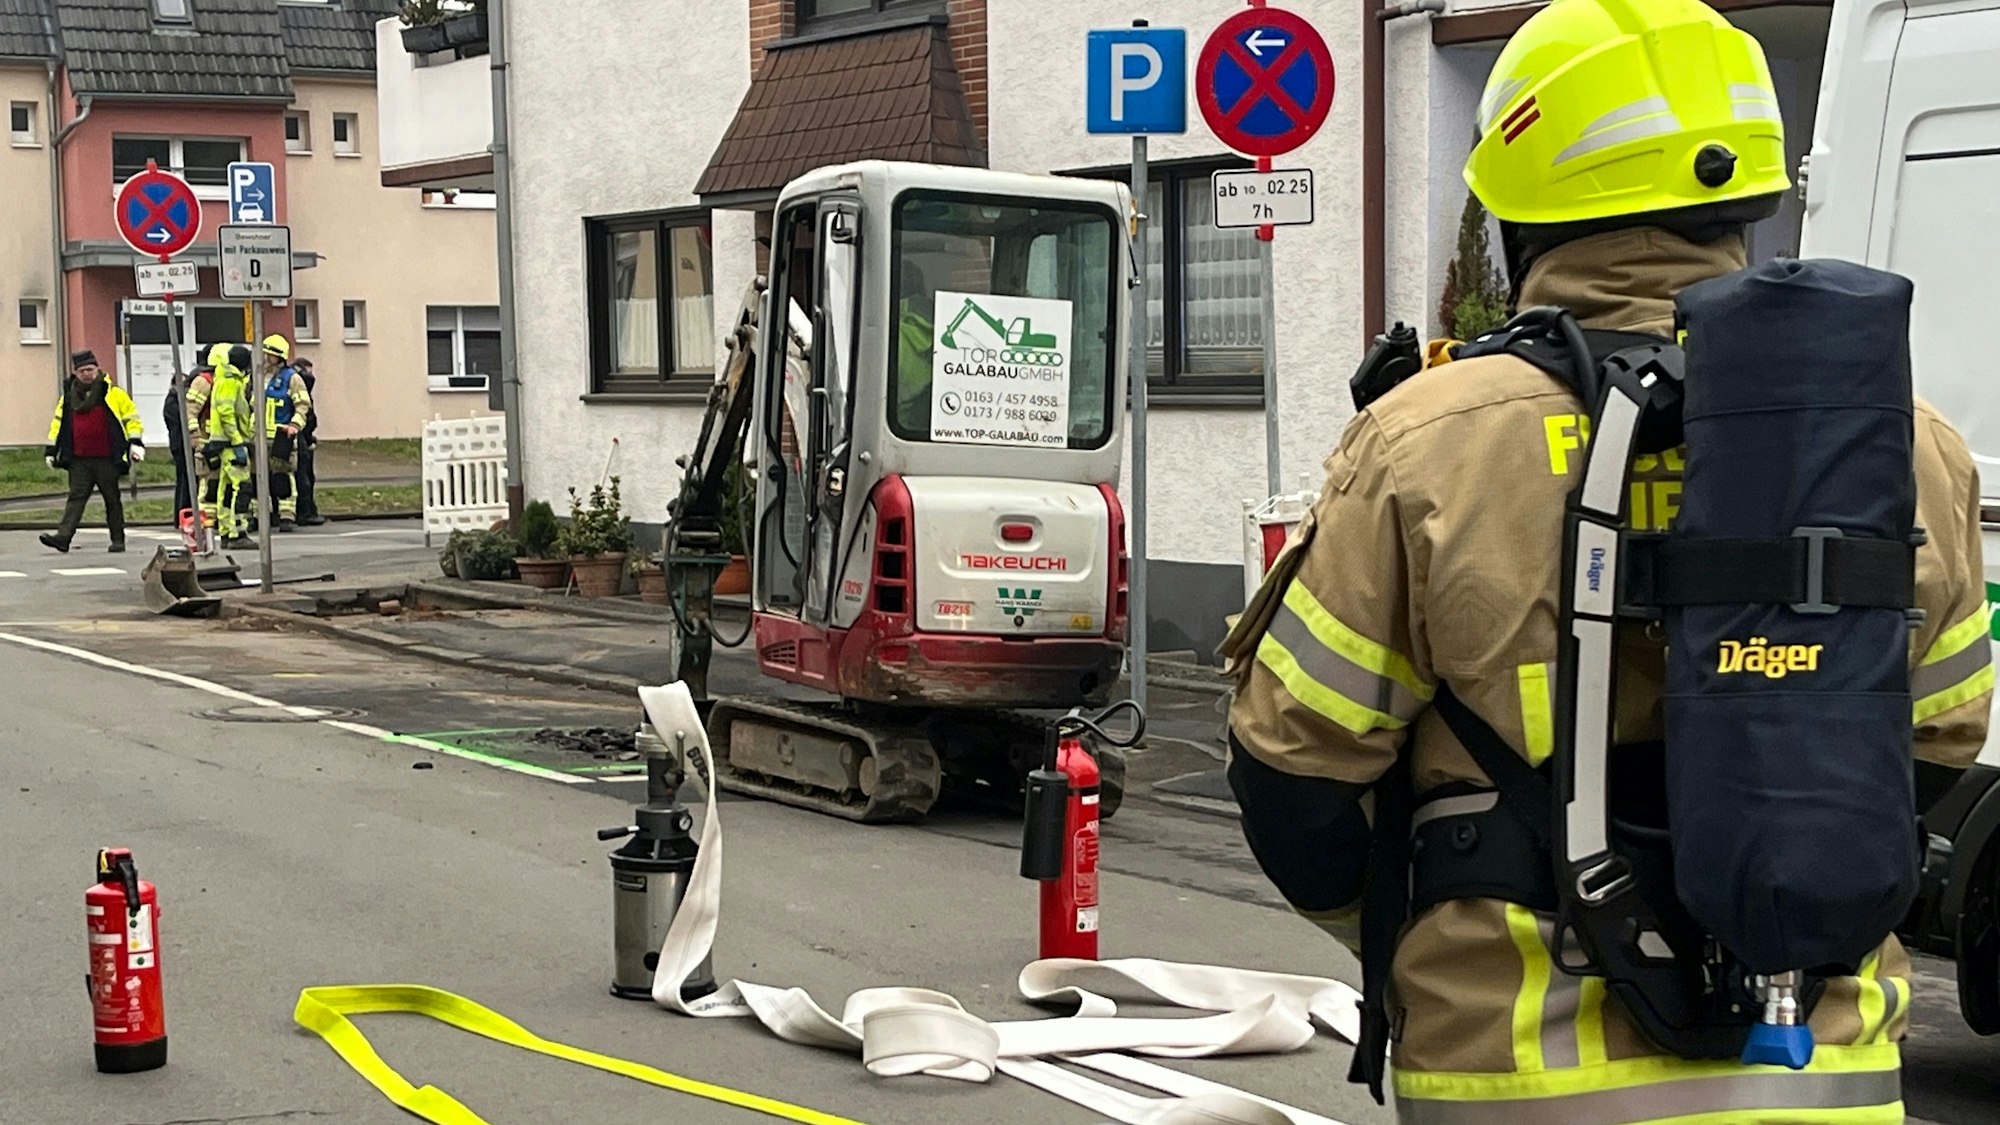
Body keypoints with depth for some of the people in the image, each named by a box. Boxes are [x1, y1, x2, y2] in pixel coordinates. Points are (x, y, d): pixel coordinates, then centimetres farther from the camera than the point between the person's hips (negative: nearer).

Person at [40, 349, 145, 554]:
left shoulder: (114, 394, 0)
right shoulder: (68, 396, 11)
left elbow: (132, 418, 5)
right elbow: (58, 423, 21)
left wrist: (135, 443, -5)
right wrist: (51, 450, 18)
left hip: (107, 460, -3)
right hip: (79, 461, 3)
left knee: (112, 499, 6)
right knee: (76, 497, -5)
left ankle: (118, 539, 14)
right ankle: (63, 537, -14)